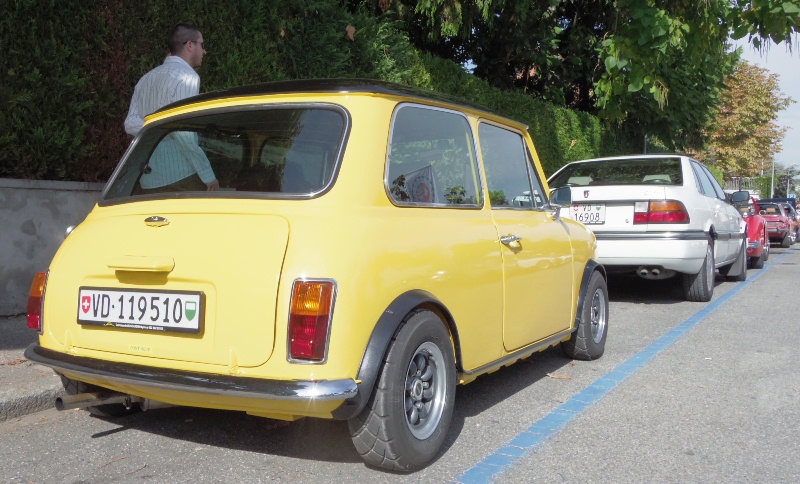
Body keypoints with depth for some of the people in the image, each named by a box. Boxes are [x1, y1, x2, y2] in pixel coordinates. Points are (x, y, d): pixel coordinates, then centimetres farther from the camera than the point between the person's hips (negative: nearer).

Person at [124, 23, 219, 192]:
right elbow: (182, 130, -18)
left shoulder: (146, 79, 19)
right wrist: (208, 175, -16)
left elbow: (131, 124, 7)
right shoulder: (186, 76, -7)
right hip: (180, 176, -8)